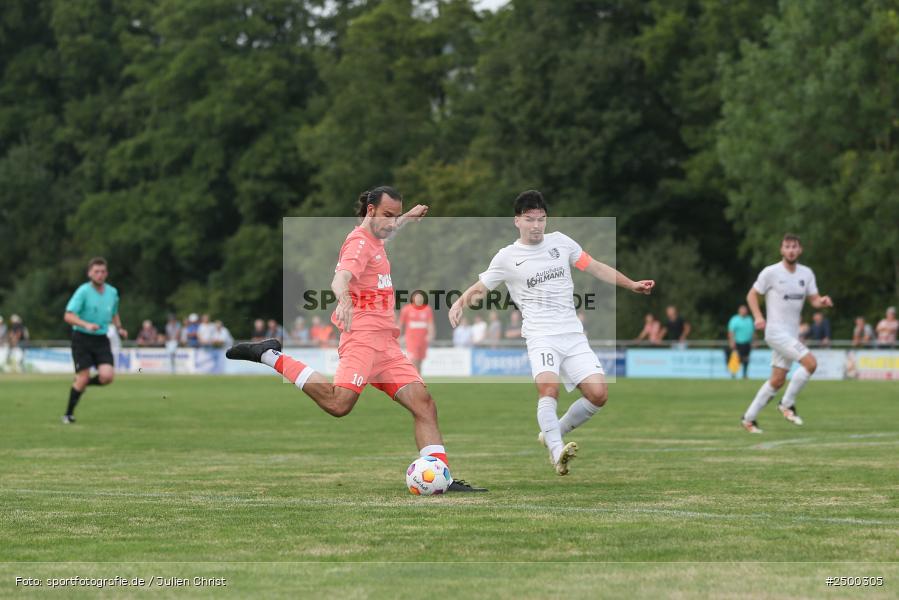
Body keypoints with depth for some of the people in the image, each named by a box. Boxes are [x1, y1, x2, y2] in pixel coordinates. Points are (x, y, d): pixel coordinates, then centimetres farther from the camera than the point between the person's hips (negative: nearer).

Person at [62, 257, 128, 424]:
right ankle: (69, 414, 11)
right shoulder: (83, 291, -10)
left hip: (102, 340, 4)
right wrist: (86, 325, -31)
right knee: (83, 378, -8)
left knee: (107, 376, -15)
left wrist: (119, 328, 7)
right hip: (82, 339, -4)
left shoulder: (112, 292, 7)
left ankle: (80, 384, 17)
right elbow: (68, 316, -17)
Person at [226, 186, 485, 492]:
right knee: (339, 403, -28)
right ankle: (270, 356, -15)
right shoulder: (360, 242, -8)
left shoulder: (375, 240, 22)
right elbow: (340, 278, -28)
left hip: (386, 344, 10)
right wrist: (344, 301, -48)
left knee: (424, 404, 0)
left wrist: (407, 217, 57)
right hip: (363, 335, -10)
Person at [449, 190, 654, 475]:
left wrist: (632, 285, 14)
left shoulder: (560, 242, 11)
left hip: (574, 334, 4)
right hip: (541, 336, -4)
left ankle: (552, 434, 12)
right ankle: (558, 454, -37)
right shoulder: (507, 257, 4)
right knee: (548, 387, -31)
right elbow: (479, 288, 12)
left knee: (598, 393, -10)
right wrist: (459, 304, -9)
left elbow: (596, 268, 19)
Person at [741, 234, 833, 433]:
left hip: (792, 334, 7)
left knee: (778, 380, 9)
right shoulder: (771, 272, -8)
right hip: (776, 331, -7)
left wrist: (823, 301, -14)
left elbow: (814, 300, 10)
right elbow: (752, 295, -1)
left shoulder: (806, 273, 8)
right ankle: (787, 404, -7)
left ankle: (749, 417, 19)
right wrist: (758, 317, -17)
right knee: (810, 363, -21)